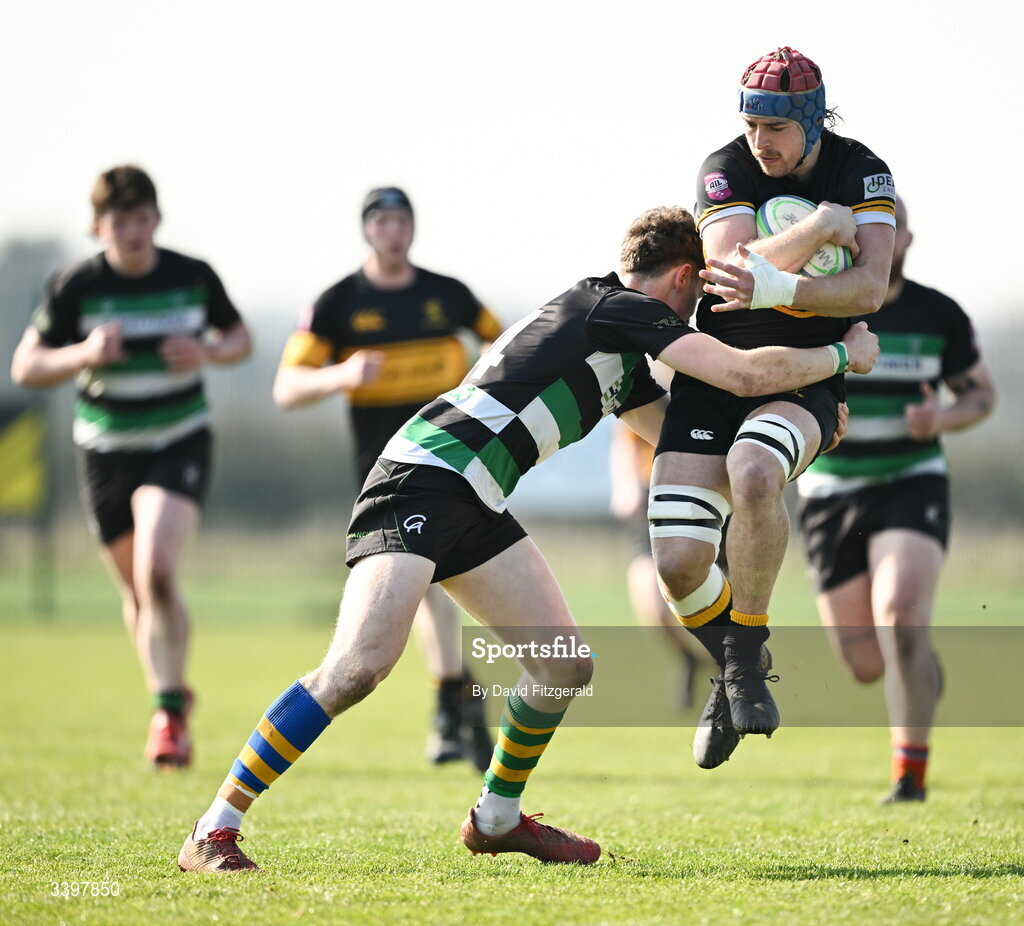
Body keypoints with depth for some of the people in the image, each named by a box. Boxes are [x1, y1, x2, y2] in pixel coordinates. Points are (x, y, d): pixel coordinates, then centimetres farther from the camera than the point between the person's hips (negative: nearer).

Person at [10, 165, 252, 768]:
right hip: (106, 451, 2)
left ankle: (170, 710, -12)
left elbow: (240, 339, 10)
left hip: (180, 444, -2)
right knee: (136, 591, 12)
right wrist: (84, 355, -26)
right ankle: (171, 704, 34)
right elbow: (25, 367, -7)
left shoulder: (194, 277, -6)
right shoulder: (75, 287, -9)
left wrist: (208, 353, -13)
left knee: (157, 570, -23)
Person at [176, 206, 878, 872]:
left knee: (566, 665, 8)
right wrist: (843, 355, 1)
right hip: (423, 481, -10)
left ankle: (497, 818, 28)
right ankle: (214, 831, -19)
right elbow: (744, 374, -13)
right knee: (360, 665, -23)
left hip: (477, 507, 10)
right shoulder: (618, 308, -7)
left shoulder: (623, 364, 21)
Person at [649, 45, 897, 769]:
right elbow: (733, 270, -20)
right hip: (713, 377, 2)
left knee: (752, 473, -38)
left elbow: (869, 290, -19)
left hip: (802, 383, -2)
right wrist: (823, 226, -27)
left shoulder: (863, 174, -5)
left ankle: (747, 654, -18)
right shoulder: (727, 170, -5)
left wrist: (772, 286, -34)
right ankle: (735, 674, 21)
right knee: (679, 565, -12)